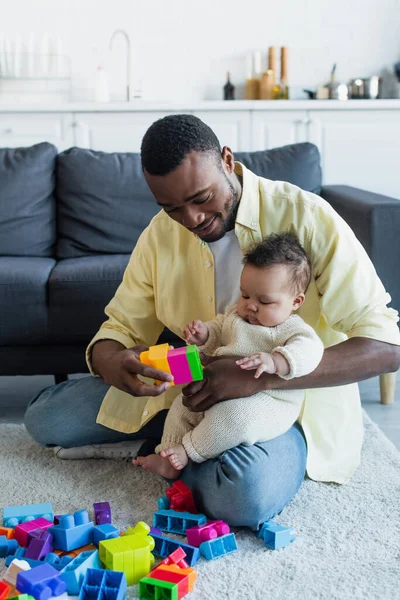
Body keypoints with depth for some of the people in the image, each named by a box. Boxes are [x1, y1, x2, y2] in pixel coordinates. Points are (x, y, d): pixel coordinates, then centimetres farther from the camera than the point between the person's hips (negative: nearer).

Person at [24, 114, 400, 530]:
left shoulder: (307, 218, -19)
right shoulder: (161, 233, -1)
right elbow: (121, 327, 3)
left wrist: (260, 375, -34)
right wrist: (111, 363, -24)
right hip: (197, 386, 5)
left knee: (246, 496, -38)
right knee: (43, 416, -6)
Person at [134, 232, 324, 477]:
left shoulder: (293, 328, -11)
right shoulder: (235, 315, 13)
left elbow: (309, 349, -30)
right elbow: (216, 334, 24)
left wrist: (274, 361, -48)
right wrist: (203, 334, -2)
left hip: (267, 402, -8)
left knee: (235, 414, -36)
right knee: (183, 403, 6)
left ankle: (188, 451, -19)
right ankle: (170, 458, 7)